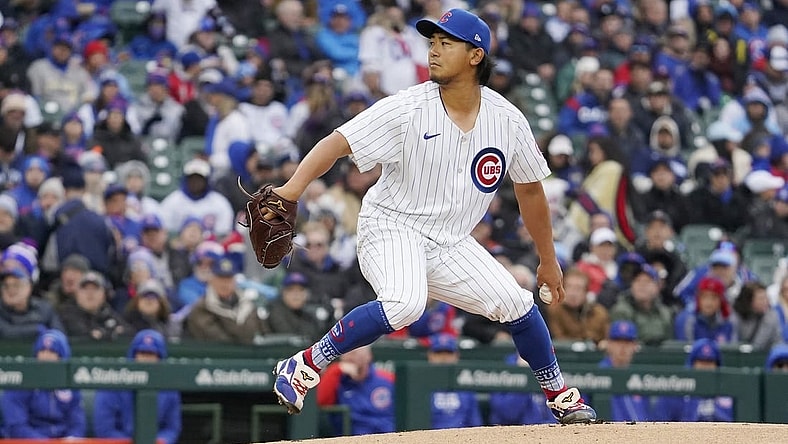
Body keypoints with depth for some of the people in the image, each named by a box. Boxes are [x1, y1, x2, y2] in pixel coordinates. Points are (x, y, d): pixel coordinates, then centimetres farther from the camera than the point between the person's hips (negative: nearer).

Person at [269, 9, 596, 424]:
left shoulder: (508, 121, -4)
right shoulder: (407, 109, -16)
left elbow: (529, 189, 10)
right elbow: (338, 142, -22)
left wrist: (548, 261, 17)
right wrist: (292, 188, -39)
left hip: (450, 245, 5)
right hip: (392, 227, -5)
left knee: (516, 303, -1)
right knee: (405, 304, -33)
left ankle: (560, 397, 23)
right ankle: (304, 367, -22)